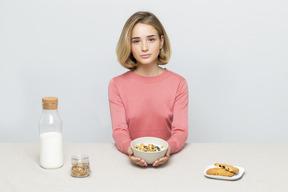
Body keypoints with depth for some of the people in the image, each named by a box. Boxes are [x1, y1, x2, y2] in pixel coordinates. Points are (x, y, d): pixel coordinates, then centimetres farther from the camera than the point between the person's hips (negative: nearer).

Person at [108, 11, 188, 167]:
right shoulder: (117, 85, 4)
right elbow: (119, 130, -3)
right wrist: (129, 148, -25)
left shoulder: (178, 83, 4)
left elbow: (181, 130, -2)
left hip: (165, 160, 0)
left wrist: (169, 148, -24)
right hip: (133, 161, 0)